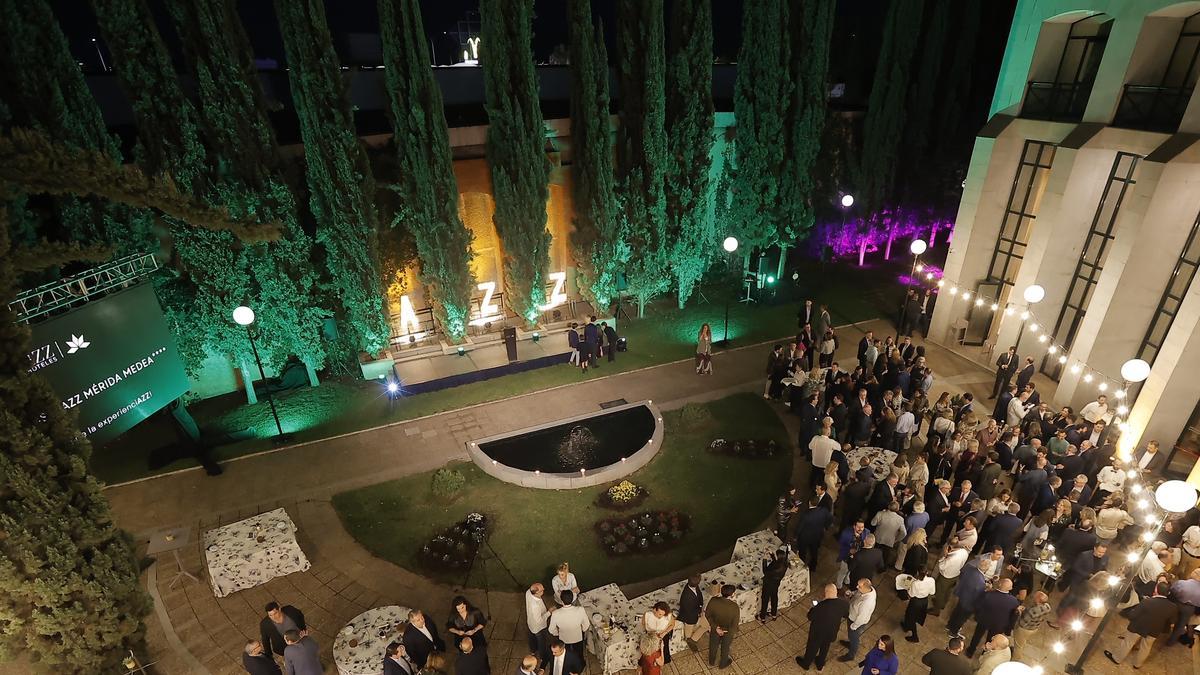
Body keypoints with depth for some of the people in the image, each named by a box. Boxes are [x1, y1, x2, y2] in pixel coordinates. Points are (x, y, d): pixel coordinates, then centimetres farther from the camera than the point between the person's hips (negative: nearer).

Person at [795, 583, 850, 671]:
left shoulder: (821, 605, -38)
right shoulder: (844, 603, -23)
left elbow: (810, 617, -21)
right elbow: (846, 616, -1)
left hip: (818, 632, -4)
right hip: (832, 631, 4)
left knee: (812, 647, 23)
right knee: (825, 647, 32)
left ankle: (805, 663, 48)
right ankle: (820, 664, 55)